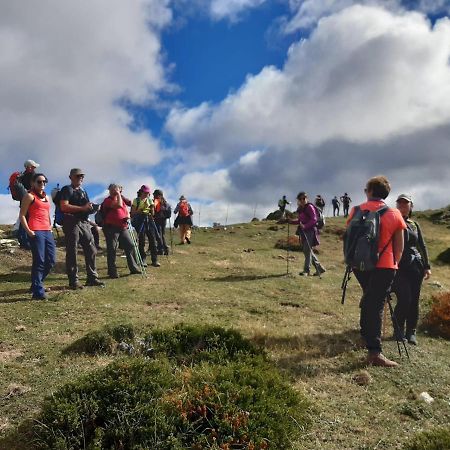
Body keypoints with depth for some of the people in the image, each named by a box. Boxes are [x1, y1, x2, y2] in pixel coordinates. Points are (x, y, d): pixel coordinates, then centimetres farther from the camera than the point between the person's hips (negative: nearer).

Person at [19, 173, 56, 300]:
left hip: (47, 232, 8)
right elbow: (22, 215, -4)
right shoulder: (29, 196, 1)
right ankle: (38, 292, -4)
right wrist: (28, 231, -14)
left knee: (51, 260, 7)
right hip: (36, 232, -7)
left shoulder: (47, 197, 22)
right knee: (39, 261, -9)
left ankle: (37, 283, 25)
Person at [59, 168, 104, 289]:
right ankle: (73, 281, 1)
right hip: (72, 223, -7)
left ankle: (92, 278, 14)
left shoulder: (83, 191, 23)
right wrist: (82, 208, -18)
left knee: (91, 250, 5)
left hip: (84, 223, 7)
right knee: (72, 252, -3)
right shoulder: (67, 189, -1)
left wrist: (91, 208, 2)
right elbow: (64, 206, -15)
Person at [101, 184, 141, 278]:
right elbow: (118, 205, -22)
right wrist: (118, 195, -11)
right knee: (112, 250, -3)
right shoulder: (108, 200, -6)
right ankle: (112, 272, 4)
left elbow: (126, 210, 29)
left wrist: (127, 216, 10)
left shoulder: (122, 199, 17)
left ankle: (134, 268, 16)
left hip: (123, 228, 7)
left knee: (130, 246, 5)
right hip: (111, 228, -7)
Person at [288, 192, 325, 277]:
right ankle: (319, 268, 19)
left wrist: (305, 226, -26)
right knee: (307, 251, 10)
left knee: (307, 250, -10)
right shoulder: (300, 209, 16)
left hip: (310, 231, -8)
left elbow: (314, 219, -15)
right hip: (303, 232, 8)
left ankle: (306, 270, -6)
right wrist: (290, 221, 10)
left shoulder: (309, 207, -7)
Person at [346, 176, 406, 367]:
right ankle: (374, 352, -8)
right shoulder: (395, 214, -2)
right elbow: (399, 247, -1)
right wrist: (393, 264, 13)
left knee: (368, 300, 26)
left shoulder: (356, 211, 1)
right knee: (376, 306, -4)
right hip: (385, 266, -3)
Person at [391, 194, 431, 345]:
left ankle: (411, 332, 15)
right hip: (398, 266, -4)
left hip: (415, 265, 4)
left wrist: (427, 266, 11)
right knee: (404, 299, -12)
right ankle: (399, 330, 8)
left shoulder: (414, 225, 14)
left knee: (414, 300, 2)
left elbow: (422, 246, 17)